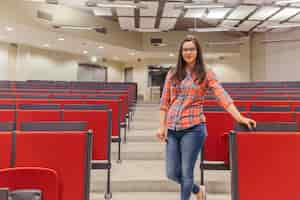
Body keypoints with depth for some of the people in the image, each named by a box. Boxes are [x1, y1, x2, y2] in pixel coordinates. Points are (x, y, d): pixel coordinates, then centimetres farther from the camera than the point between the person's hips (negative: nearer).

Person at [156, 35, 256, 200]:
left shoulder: (206, 74, 1)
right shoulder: (172, 74, 10)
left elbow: (223, 97, -9)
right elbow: (164, 102, 9)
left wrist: (239, 118, -20)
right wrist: (162, 126, 2)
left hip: (193, 128, -4)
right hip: (172, 129, 4)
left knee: (186, 172, 2)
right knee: (172, 173, 10)